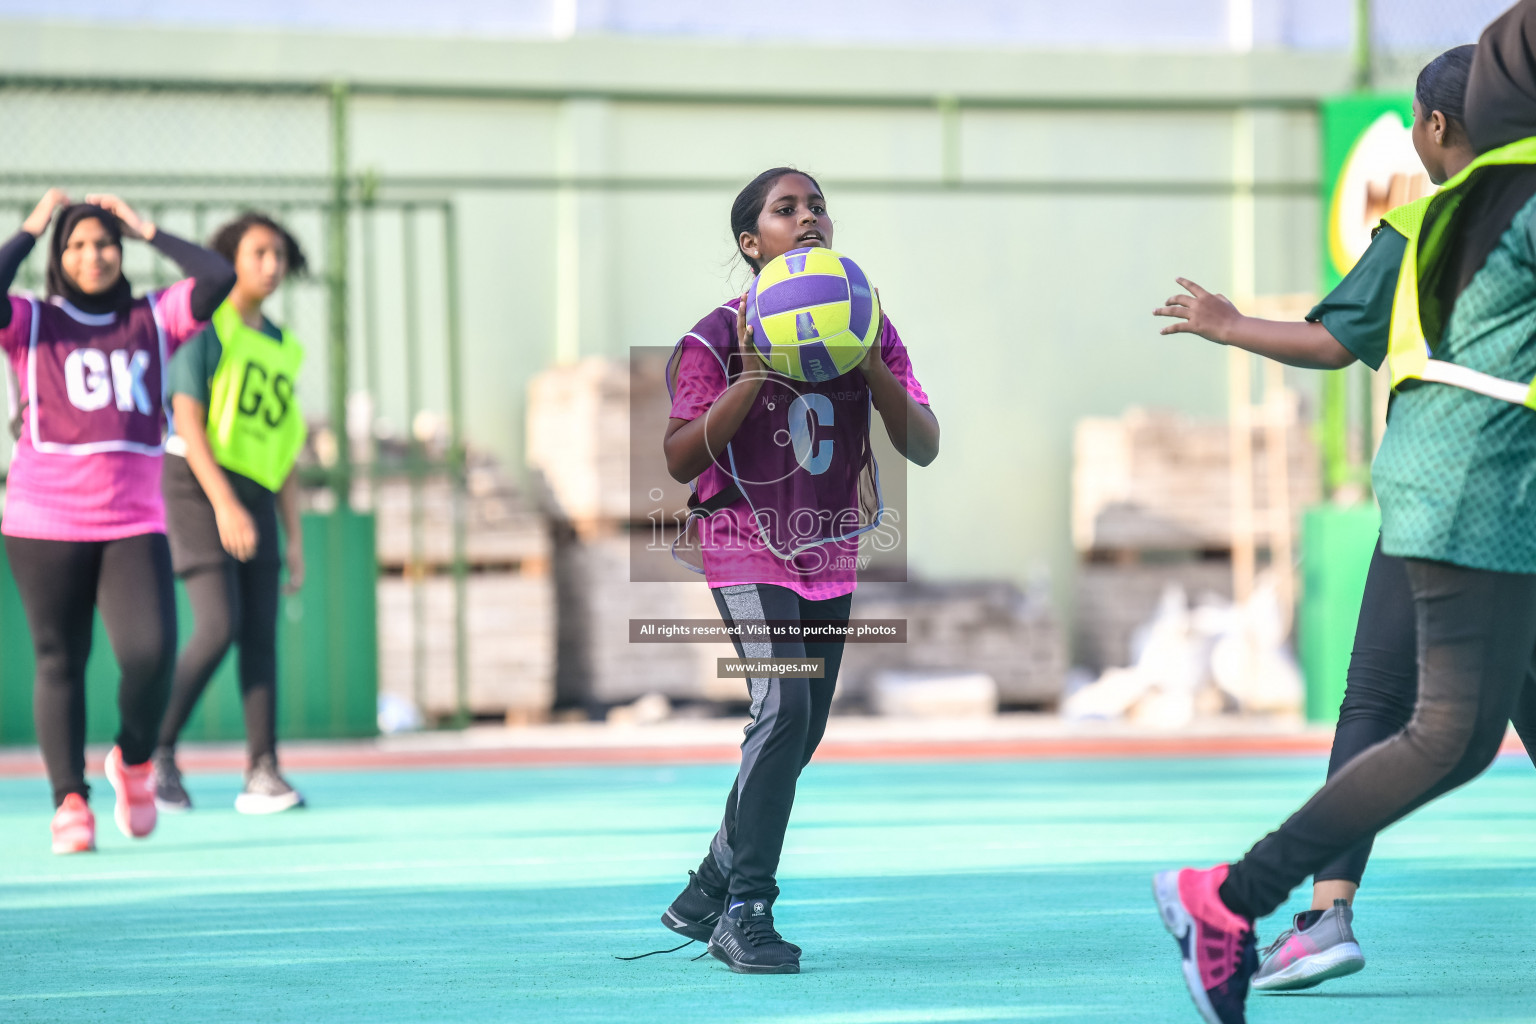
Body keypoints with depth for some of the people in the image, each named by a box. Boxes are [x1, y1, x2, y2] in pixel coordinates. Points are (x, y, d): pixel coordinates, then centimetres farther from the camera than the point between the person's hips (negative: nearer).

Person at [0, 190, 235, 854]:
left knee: (151, 652, -14)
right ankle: (70, 802, 8)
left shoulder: (152, 321, 11)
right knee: (60, 662, 0)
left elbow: (218, 279, 0)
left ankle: (134, 761, 13)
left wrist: (146, 230, 6)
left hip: (134, 524, 1)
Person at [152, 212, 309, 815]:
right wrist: (224, 504, -23)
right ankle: (154, 749, -3)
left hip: (254, 494, 7)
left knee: (261, 633, -4)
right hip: (196, 484, -7)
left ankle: (262, 775, -7)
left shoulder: (280, 347, 17)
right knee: (219, 626, -16)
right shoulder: (204, 325, -4)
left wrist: (295, 538, 12)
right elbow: (188, 419, -13)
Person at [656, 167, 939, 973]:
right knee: (784, 707, -22)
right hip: (748, 549, -6)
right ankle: (747, 913, -17)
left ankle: (706, 896, 28)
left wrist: (872, 369, -20)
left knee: (802, 733, 11)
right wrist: (749, 379, -25)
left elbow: (924, 447, -3)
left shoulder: (867, 328, 2)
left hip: (829, 554, 6)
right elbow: (679, 460, -14)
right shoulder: (719, 339, -10)